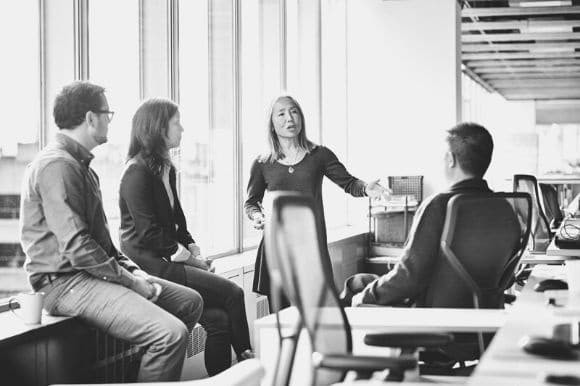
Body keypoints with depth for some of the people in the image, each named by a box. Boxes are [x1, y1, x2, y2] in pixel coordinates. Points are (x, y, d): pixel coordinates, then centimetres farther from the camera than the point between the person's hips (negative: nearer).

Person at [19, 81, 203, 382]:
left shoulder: (79, 163, 18)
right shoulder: (57, 165, -16)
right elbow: (76, 248, -23)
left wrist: (131, 268, 8)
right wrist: (130, 281, -15)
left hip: (95, 271, 11)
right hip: (65, 281, -11)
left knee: (190, 301, 12)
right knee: (171, 333, -25)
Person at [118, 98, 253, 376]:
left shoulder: (165, 169, 17)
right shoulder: (137, 173, -11)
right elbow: (148, 232, -15)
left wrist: (194, 250, 6)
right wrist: (189, 258, -10)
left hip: (169, 261, 8)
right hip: (150, 264, -8)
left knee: (218, 319, -12)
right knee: (232, 293, -14)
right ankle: (247, 360, 2)